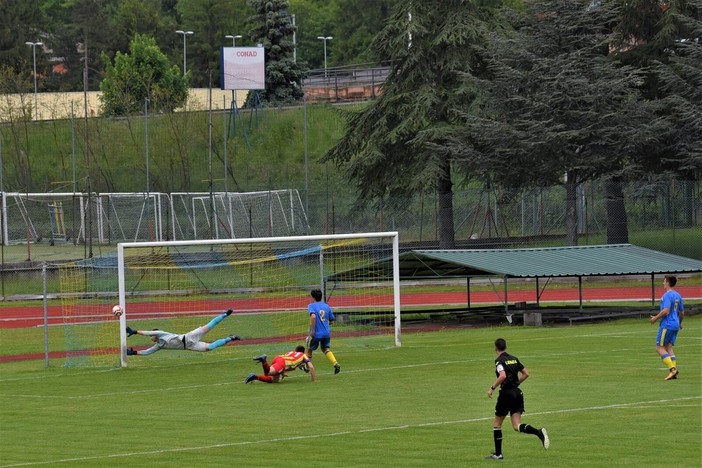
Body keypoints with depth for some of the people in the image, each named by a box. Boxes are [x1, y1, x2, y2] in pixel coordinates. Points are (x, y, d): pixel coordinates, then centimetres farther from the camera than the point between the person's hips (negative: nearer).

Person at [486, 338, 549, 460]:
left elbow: (503, 376, -26)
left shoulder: (499, 361, -10)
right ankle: (539, 432, -23)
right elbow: (526, 374, 13)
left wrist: (492, 388, -16)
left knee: (497, 424, 11)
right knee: (517, 426, 2)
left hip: (506, 393, -6)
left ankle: (498, 453, 14)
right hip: (517, 393, 6)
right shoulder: (514, 359, 11)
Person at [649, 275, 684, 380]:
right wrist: (680, 323, 37)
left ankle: (672, 368, -16)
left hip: (667, 325, -9)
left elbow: (666, 310, -24)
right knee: (669, 347, 10)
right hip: (675, 325, 9)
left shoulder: (667, 295, -14)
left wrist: (656, 318, -11)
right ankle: (674, 370, -2)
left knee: (659, 347, -4)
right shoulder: (678, 296, 14)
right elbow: (682, 312, 21)